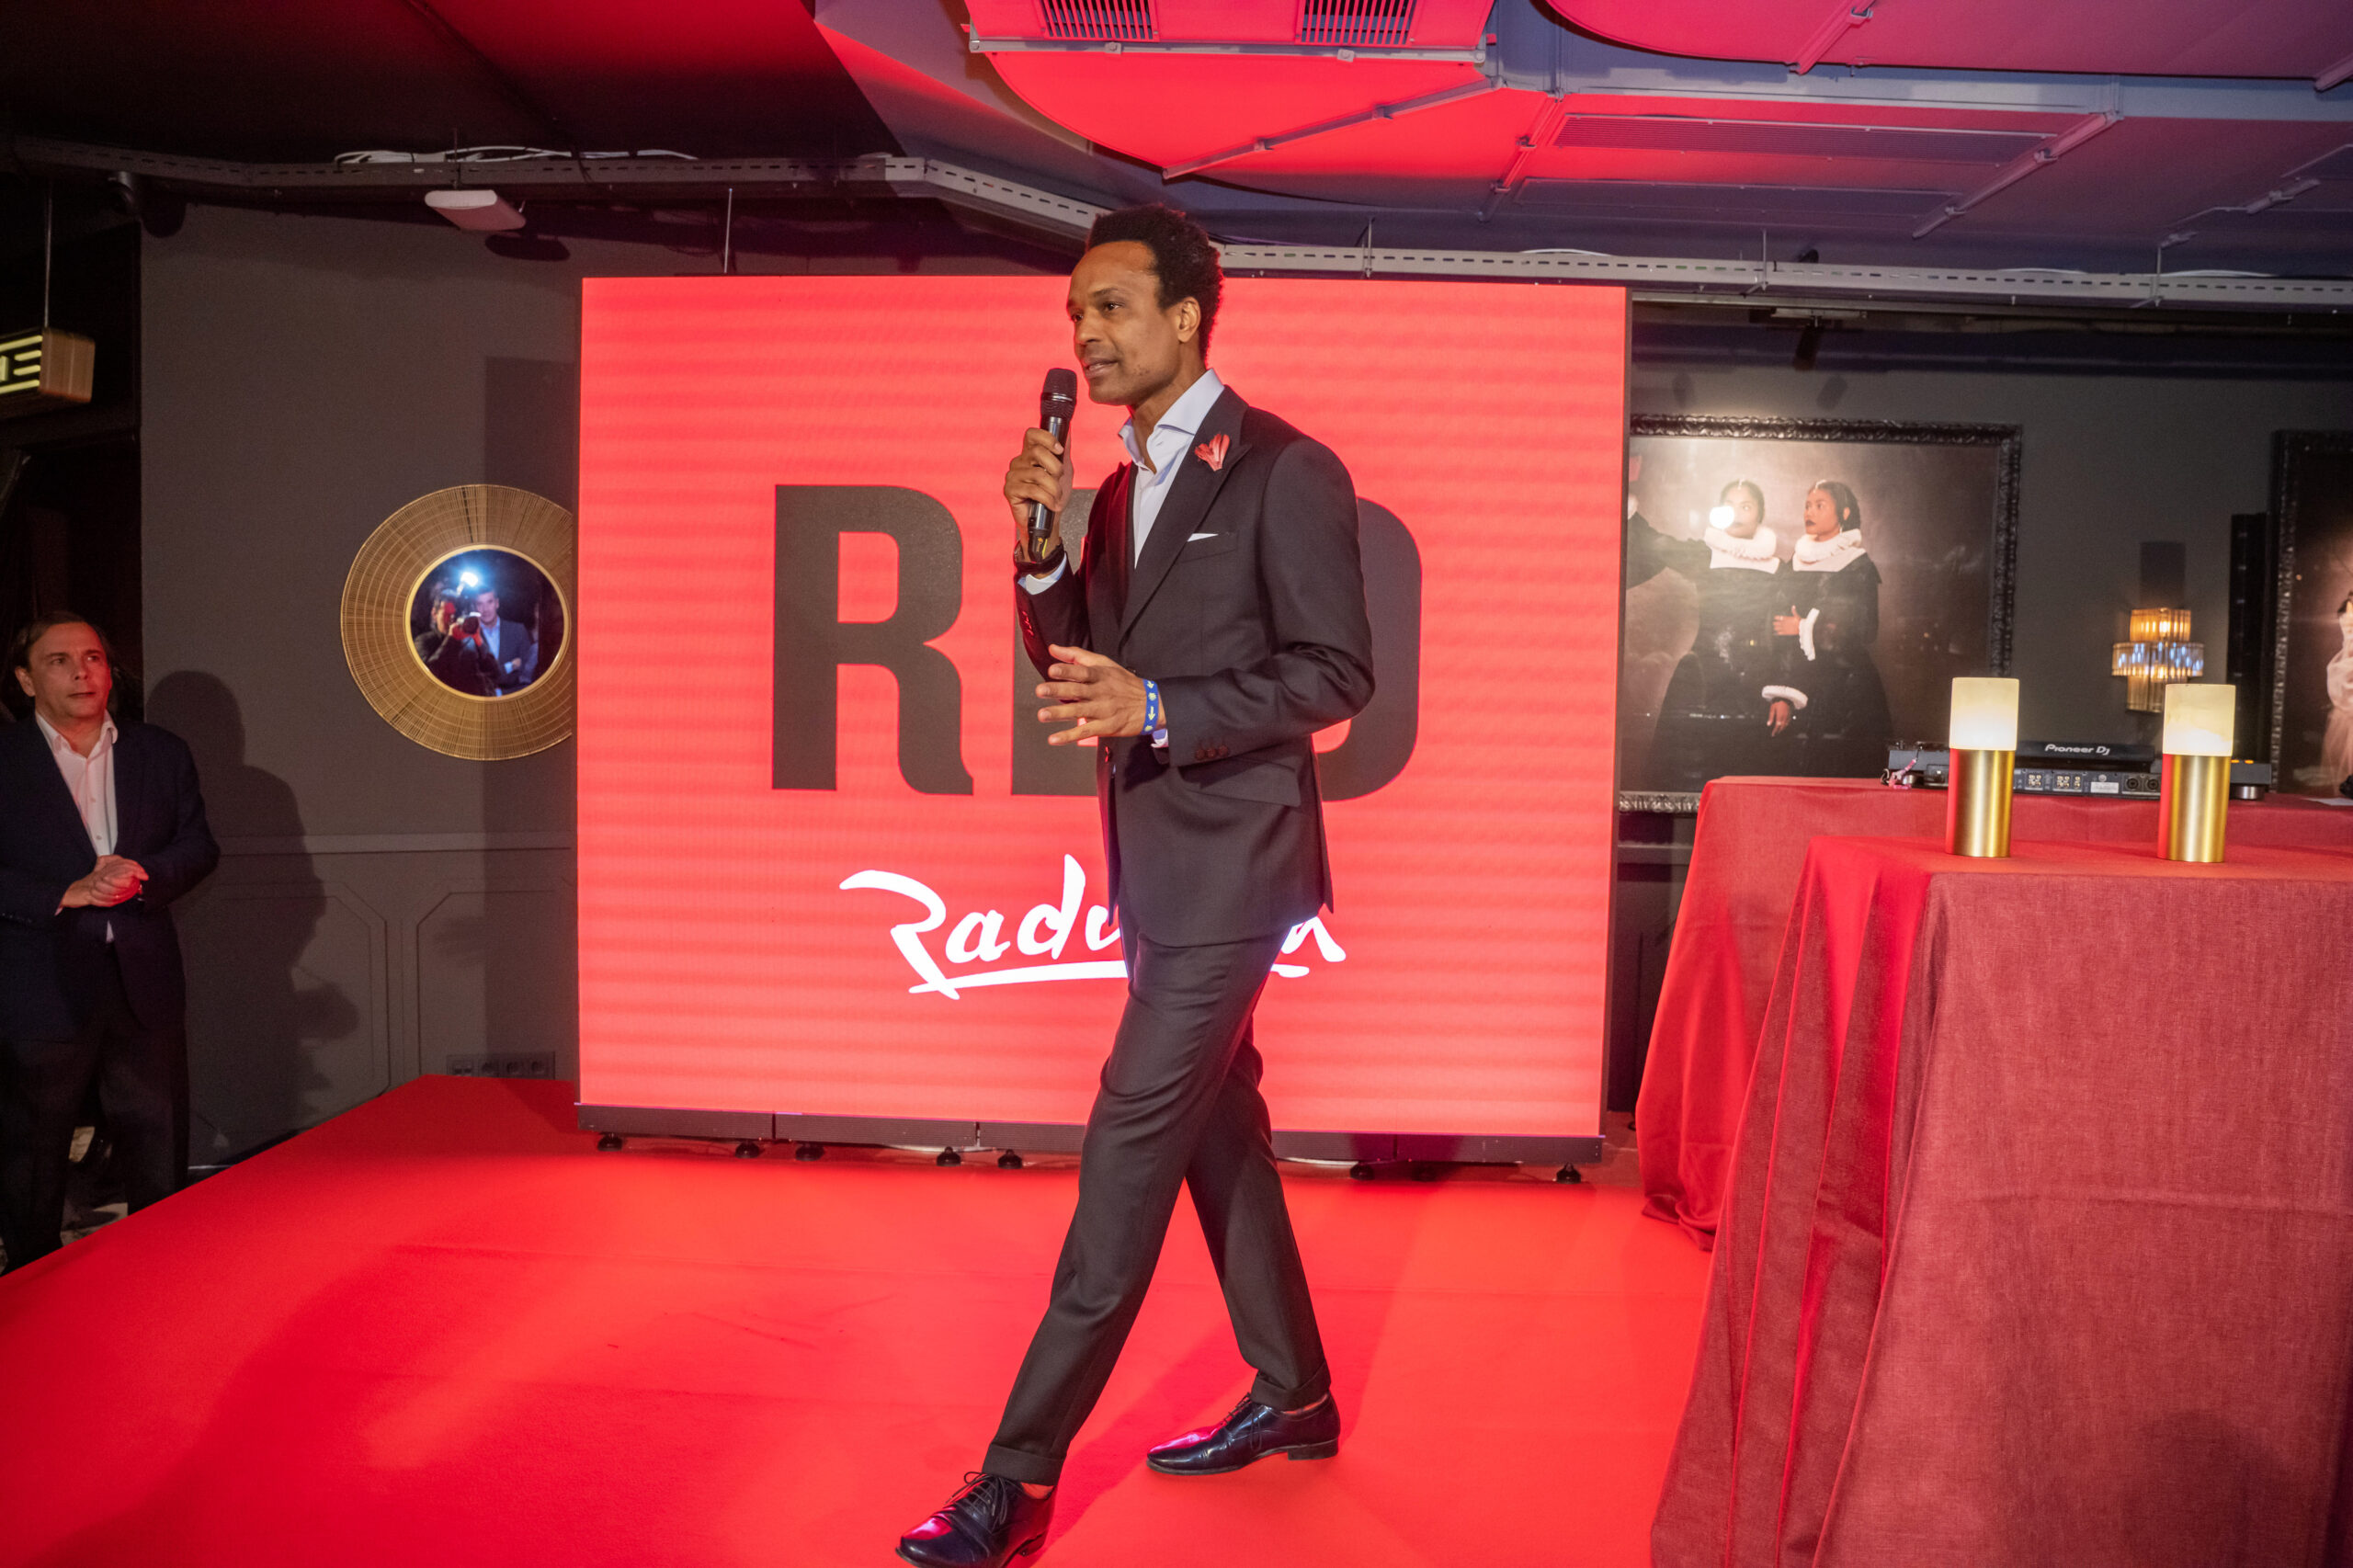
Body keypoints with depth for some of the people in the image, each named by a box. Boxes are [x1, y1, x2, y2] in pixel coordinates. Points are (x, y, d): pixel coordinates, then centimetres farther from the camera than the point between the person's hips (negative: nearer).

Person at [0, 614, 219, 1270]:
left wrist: (142, 874, -12)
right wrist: (67, 895, -18)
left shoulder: (163, 754, 9)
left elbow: (199, 846, 7)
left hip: (145, 986, 3)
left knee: (160, 1151, 10)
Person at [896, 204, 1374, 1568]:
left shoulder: (1287, 471, -10)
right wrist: (1040, 546, -3)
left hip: (1233, 858, -8)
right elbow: (1073, 666, 14)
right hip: (1156, 859, 9)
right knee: (1217, 1122, 15)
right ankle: (1294, 1394, 31)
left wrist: (1159, 708, -23)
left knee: (1132, 1140, -8)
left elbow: (1337, 674, -14)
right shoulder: (1122, 491, 14)